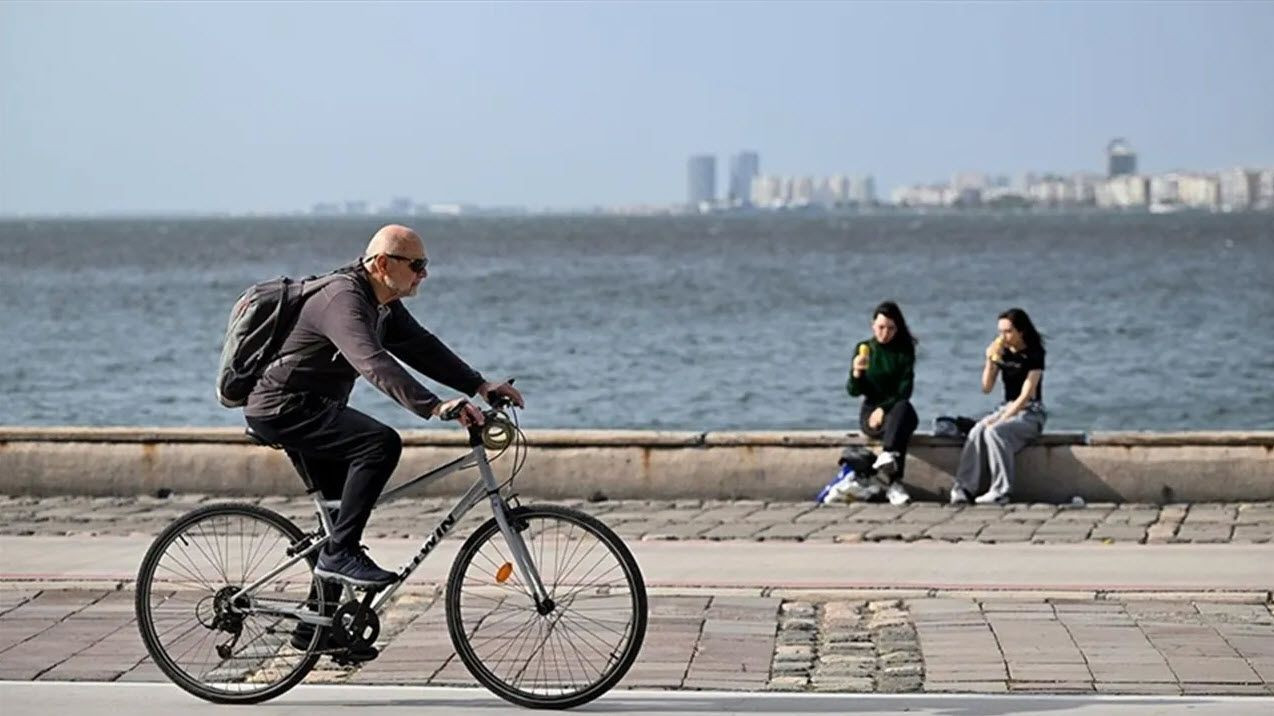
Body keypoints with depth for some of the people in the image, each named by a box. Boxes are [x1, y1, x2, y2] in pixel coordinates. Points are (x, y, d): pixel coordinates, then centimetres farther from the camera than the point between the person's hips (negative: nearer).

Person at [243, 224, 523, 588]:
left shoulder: (384, 305, 9)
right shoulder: (344, 299, -24)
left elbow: (422, 348, 9)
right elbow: (374, 364, -38)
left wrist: (481, 386, -2)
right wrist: (435, 406, -47)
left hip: (310, 408, 11)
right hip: (283, 407, -11)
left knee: (342, 504, 18)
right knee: (382, 443, -26)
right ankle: (340, 554, -22)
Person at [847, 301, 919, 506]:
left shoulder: (904, 351, 2)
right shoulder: (863, 349, 4)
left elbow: (905, 391, -5)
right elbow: (854, 391, 0)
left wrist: (884, 408, -21)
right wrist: (856, 373, -22)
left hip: (897, 408, 0)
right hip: (870, 410, 0)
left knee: (903, 408, -38)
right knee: (898, 427, -35)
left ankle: (887, 455, -60)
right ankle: (895, 484, -50)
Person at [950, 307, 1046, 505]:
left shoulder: (1034, 355, -9)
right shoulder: (1002, 352, 9)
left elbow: (1026, 395, -16)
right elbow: (986, 388, 4)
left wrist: (1002, 419, -23)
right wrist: (990, 360, -11)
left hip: (1030, 413, -5)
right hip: (1006, 408, 5)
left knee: (994, 431, -34)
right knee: (977, 431, -26)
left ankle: (1000, 491, -31)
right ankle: (962, 489, -35)